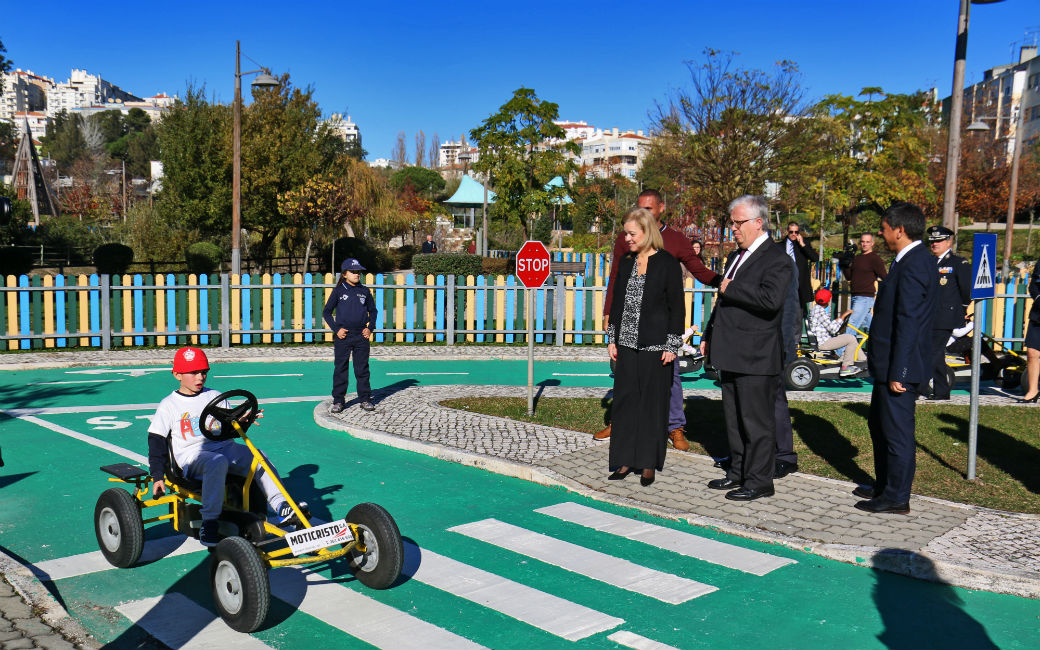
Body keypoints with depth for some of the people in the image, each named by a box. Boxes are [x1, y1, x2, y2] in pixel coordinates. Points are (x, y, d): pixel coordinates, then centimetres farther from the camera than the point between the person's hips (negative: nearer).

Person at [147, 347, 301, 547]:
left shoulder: (214, 396, 17)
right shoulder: (169, 405, 6)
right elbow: (156, 441, 3)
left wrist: (243, 420, -6)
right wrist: (157, 476, -7)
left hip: (224, 447, 4)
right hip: (192, 455, -4)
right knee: (217, 462, -38)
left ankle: (282, 507, -27)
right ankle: (209, 524, -38)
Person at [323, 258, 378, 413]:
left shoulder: (365, 291, 7)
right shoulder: (338, 291, 0)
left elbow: (372, 311, 17)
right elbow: (326, 312, 4)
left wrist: (370, 328, 4)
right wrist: (336, 329, -6)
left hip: (361, 336, 2)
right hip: (343, 336, -2)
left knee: (362, 370, 7)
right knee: (341, 369, 3)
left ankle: (365, 399, 16)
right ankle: (338, 401, 11)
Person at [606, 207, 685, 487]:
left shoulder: (668, 264, -7)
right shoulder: (625, 262, 10)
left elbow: (677, 307, -6)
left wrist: (672, 346, -10)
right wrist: (612, 338, 11)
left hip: (655, 346, -5)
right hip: (627, 343, 5)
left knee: (653, 401, 3)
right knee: (624, 399, 7)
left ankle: (649, 463, 13)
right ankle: (625, 460, 16)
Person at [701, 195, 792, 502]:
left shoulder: (776, 259, -12)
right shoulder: (736, 256, 17)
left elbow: (771, 298, -29)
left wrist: (731, 289, -18)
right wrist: (709, 335, 23)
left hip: (756, 358, -9)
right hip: (732, 355, 9)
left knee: (757, 420, -1)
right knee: (734, 417, 17)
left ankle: (759, 481, 10)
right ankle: (738, 472, 29)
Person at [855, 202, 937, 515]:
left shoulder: (913, 265, -19)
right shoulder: (915, 260, 13)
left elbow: (908, 323, -23)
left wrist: (898, 372, -23)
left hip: (900, 367, -11)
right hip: (891, 365, 11)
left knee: (897, 431, 0)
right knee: (879, 424, 20)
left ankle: (897, 497, 12)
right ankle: (884, 486, 33)